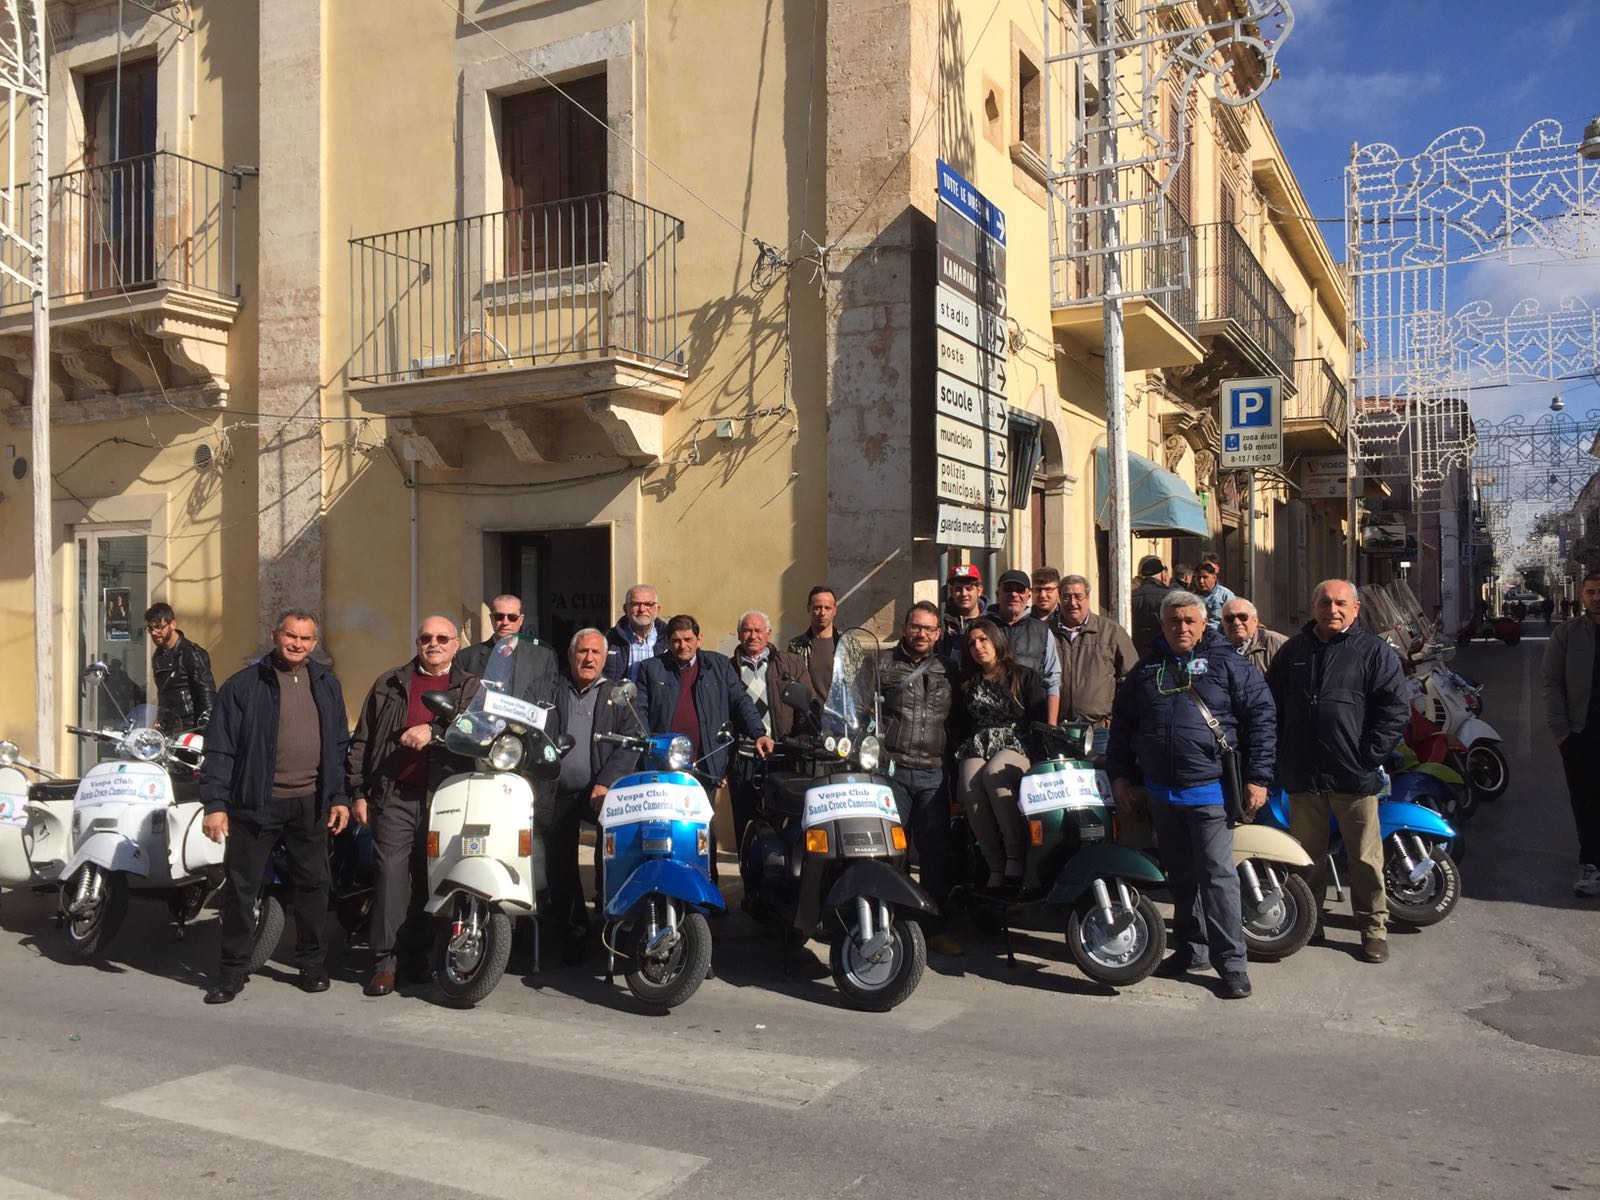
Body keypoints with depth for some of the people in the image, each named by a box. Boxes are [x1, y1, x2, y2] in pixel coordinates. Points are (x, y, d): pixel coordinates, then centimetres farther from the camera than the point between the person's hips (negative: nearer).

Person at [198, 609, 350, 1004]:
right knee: (240, 887, 3)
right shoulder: (243, 685, -1)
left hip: (309, 804, 3)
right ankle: (232, 970, 14)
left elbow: (338, 746, 15)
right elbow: (220, 748, -4)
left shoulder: (327, 685, 11)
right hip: (256, 804, -3)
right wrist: (215, 804, -10)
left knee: (312, 885, 9)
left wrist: (338, 797, 9)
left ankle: (312, 963, 22)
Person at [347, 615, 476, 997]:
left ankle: (417, 958, 15)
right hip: (395, 797, 0)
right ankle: (385, 961, -1)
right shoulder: (389, 685, 15)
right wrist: (358, 792, 8)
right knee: (391, 872, -7)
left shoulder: (471, 689, 11)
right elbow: (361, 740, 14)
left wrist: (434, 731, -18)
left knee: (430, 879, 4)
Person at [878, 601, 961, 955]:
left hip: (933, 773, 3)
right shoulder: (883, 663, 4)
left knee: (936, 852, 5)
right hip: (892, 769, -3)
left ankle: (935, 928, 14)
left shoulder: (945, 670, 15)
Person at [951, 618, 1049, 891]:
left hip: (1015, 746, -3)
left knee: (993, 775, -38)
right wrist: (956, 765, 10)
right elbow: (959, 726, 20)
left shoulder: (1024, 677, 7)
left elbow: (1041, 720, -1)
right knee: (970, 790, -31)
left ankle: (1016, 856, -32)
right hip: (976, 748, 3)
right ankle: (995, 866, -27)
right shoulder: (968, 684, 21)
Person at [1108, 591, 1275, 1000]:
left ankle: (1231, 963, 3)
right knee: (1180, 876, 14)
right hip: (1162, 793, 5)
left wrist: (1257, 777, -5)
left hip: (1209, 791, -4)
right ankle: (1190, 949, 27)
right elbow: (1122, 721, 19)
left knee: (1217, 876, -5)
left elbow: (1261, 716, 0)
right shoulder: (1147, 668, 12)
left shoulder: (1226, 663, 0)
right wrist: (1119, 773, 13)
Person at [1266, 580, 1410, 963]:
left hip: (1353, 775, -3)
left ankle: (1374, 927, 19)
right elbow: (1271, 704, 17)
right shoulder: (1293, 650, 11)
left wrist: (1369, 755, -11)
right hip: (1303, 774, 4)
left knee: (1365, 857, 5)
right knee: (1306, 857, 13)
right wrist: (1281, 753, 9)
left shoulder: (1375, 651, -2)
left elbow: (1397, 707, -5)